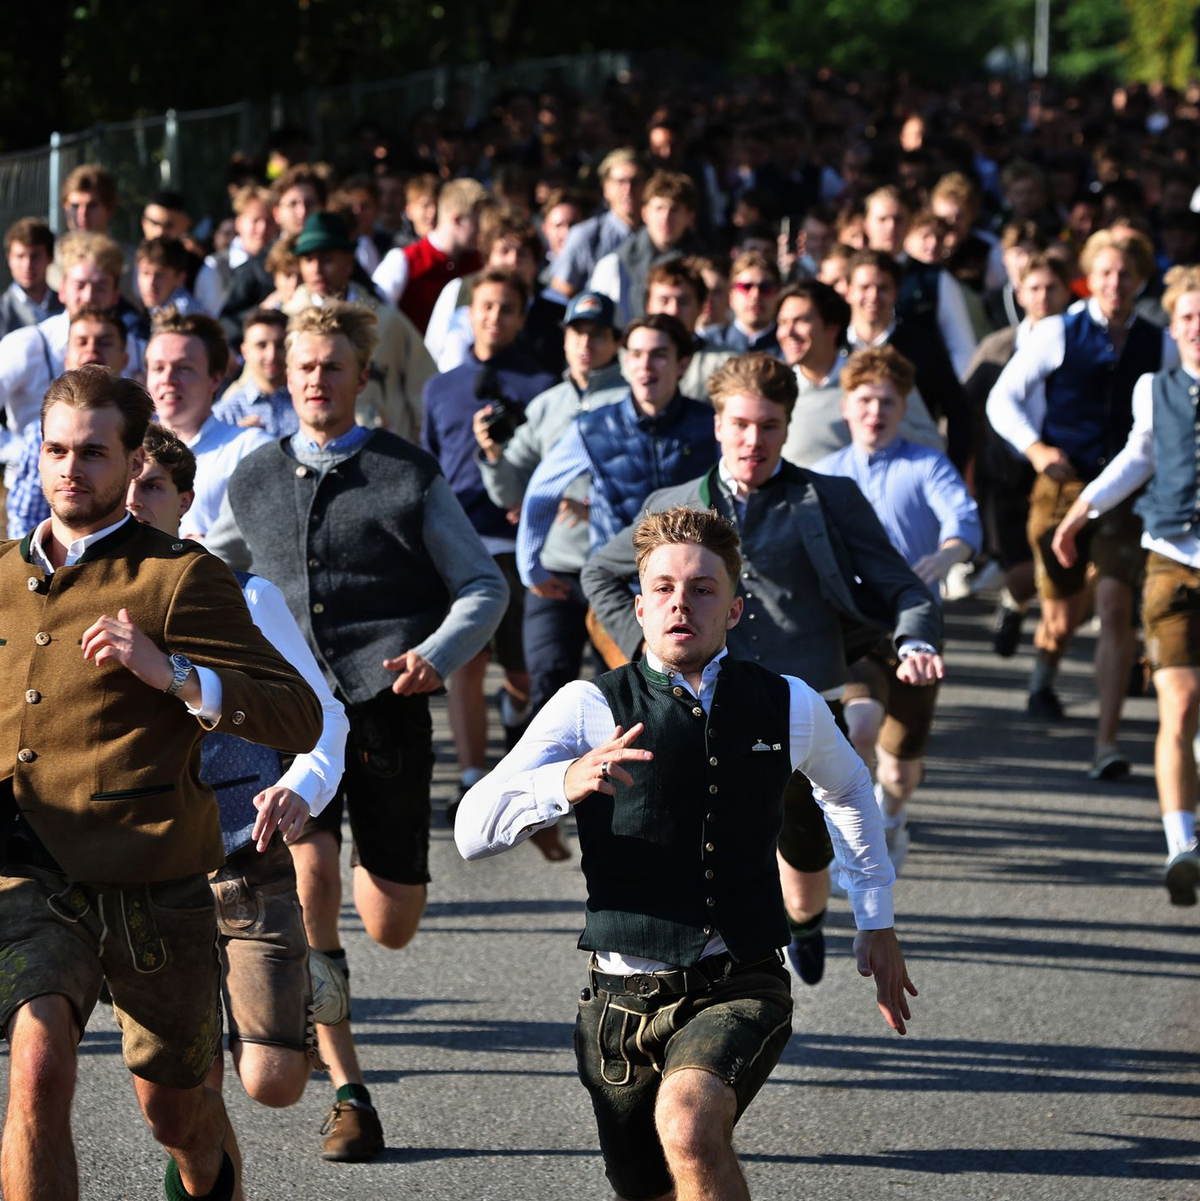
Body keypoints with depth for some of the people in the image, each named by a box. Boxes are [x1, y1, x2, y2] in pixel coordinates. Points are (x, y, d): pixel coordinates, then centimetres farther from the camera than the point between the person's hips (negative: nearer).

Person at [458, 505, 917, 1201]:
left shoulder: (789, 706, 2)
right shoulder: (590, 710, -5)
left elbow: (850, 790, 26)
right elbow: (473, 831, -17)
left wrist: (877, 922, 25)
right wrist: (564, 784, -36)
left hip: (741, 990, -1)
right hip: (625, 1000, 1)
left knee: (688, 1121, -33)